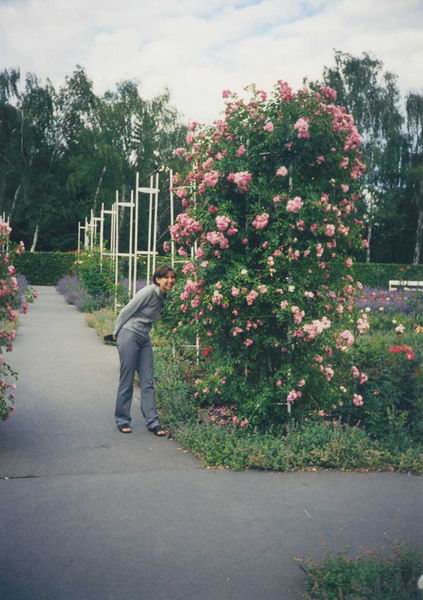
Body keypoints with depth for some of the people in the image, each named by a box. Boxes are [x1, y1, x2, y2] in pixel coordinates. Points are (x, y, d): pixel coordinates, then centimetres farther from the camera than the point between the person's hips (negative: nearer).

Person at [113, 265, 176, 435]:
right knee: (127, 381, 2)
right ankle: (122, 420, 15)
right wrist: (116, 333, 1)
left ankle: (152, 422, 7)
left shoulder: (163, 297, 7)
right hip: (129, 336, -7)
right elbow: (126, 311, -11)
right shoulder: (148, 292, -17)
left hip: (144, 339, 7)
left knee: (148, 382, 4)